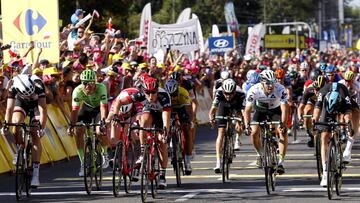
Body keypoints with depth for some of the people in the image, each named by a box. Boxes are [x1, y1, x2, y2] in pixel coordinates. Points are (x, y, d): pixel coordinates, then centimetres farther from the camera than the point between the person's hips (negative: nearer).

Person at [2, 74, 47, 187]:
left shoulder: (38, 86, -38)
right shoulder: (13, 87, -34)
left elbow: (43, 109, -38)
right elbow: (10, 108, -33)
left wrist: (41, 127, -46)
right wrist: (6, 124, -42)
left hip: (36, 105, -2)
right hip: (21, 103, 2)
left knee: (35, 136, -11)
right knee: (16, 122, -29)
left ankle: (35, 174, -11)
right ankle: (19, 151, -6)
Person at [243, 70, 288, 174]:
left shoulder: (280, 89, -34)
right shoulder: (254, 90, -32)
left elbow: (284, 108, -36)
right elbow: (247, 110, -31)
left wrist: (283, 124, -50)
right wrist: (247, 125, -44)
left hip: (276, 109, -1)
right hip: (260, 110, 1)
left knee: (283, 132, -20)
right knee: (254, 133, -13)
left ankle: (280, 162, -16)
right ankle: (260, 154, 16)